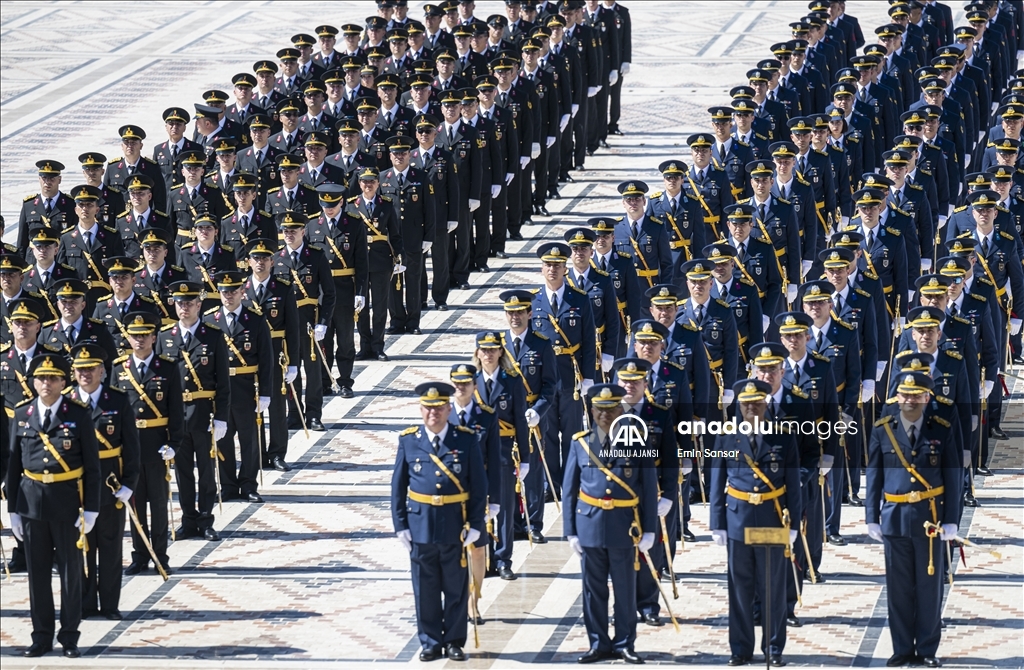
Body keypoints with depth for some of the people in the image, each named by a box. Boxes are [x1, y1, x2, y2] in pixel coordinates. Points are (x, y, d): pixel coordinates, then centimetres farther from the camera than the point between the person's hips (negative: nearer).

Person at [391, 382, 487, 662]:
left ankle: (454, 641, 17)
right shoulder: (408, 441, 1)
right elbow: (398, 486, 5)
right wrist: (400, 525, 0)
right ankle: (430, 642, 16)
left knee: (456, 587, 7)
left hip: (455, 524, -1)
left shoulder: (466, 440, -1)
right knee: (425, 589, 6)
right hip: (420, 523, 1)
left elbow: (479, 485, 1)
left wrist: (475, 524, -5)